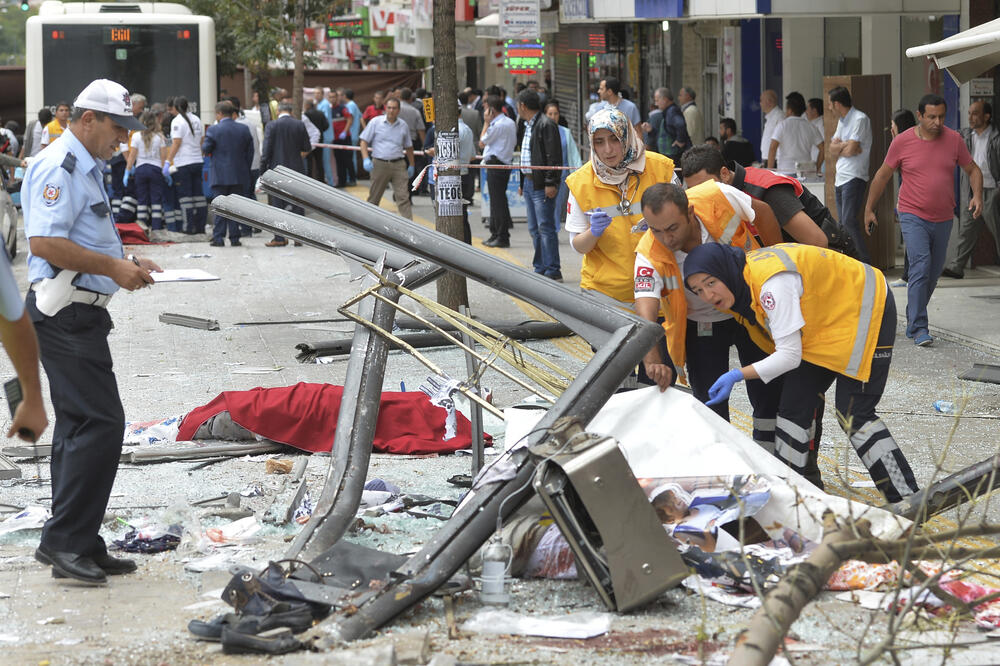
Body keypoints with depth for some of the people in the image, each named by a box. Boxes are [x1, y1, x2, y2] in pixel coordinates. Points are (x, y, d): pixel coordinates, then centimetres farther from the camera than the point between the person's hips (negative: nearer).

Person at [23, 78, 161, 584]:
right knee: (100, 422, -13)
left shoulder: (86, 169, 21)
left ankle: (74, 546, 17)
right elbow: (45, 243, -24)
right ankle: (67, 542, -10)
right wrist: (113, 268, -19)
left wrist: (125, 262, 15)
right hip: (66, 312, -11)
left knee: (78, 427, 12)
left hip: (79, 313, 11)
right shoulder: (59, 168, -13)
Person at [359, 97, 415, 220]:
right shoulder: (375, 122, 1)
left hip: (398, 165, 1)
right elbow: (364, 141, 3)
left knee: (403, 196, -8)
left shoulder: (403, 125, 8)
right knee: (374, 197, 8)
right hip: (379, 164, -1)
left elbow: (409, 147, 20)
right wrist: (366, 159, -10)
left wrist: (411, 166, 20)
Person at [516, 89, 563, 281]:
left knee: (545, 227, -9)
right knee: (534, 229, 12)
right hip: (529, 183, 10)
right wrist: (522, 182, 20)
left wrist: (550, 183, -22)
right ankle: (540, 269, 18)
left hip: (541, 186, -10)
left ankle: (553, 271, -7)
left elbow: (554, 156, -17)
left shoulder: (546, 125, -12)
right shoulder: (526, 126, 18)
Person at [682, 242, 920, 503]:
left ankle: (907, 501, -5)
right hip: (823, 324, 9)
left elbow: (790, 356, -32)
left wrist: (738, 375, -33)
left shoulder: (771, 281, -35)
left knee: (853, 415, -12)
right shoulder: (738, 285, -6)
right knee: (796, 405, 4)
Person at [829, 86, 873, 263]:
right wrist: (845, 146, -5)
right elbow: (833, 150, 13)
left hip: (854, 177, -9)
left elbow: (851, 150, -17)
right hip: (840, 178, 9)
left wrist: (838, 147, 2)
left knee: (849, 221, -16)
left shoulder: (860, 119, -10)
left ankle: (865, 261, -15)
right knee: (843, 222, 9)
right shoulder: (842, 121, 19)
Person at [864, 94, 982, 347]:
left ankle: (912, 320, 30)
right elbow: (882, 175, 5)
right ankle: (918, 328, -19)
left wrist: (977, 195, -8)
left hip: (943, 220, 4)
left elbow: (972, 169, 11)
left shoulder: (953, 139, 0)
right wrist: (869, 209, 7)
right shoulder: (902, 142, -6)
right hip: (913, 216, -4)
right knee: (921, 266, -19)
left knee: (933, 273, 12)